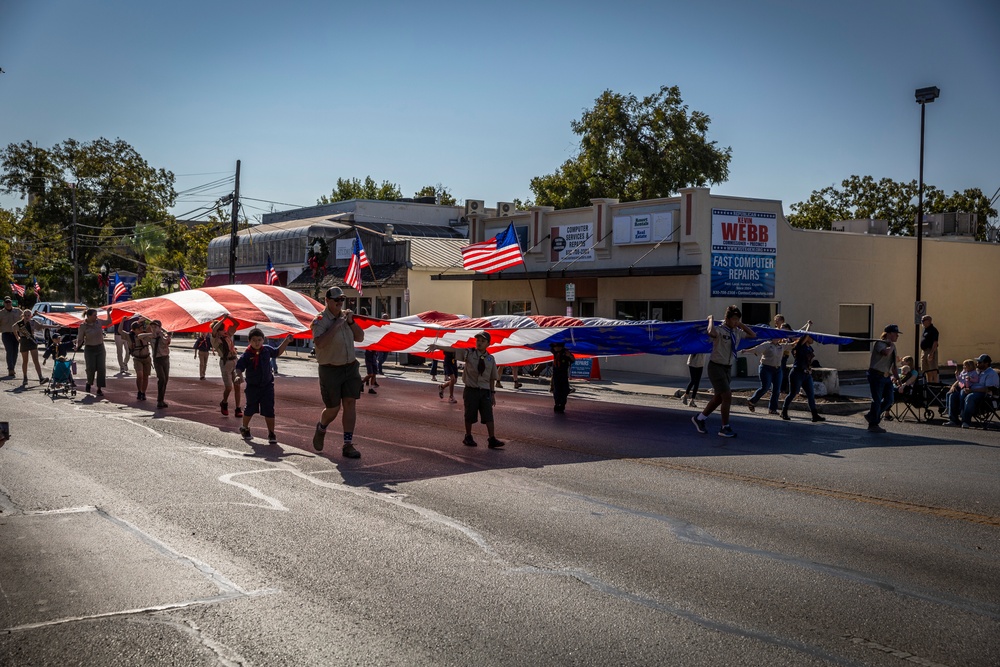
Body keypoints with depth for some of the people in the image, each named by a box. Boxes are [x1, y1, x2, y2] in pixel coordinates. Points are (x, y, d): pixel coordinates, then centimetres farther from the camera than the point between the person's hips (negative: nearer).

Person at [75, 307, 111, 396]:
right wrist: (78, 346, -24)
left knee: (101, 368, -4)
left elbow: (109, 322, 19)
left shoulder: (98, 322, 0)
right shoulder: (83, 326, -10)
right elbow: (80, 339, -6)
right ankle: (89, 382, 22)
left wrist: (108, 312, 8)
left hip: (100, 348, 3)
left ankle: (99, 389, 2)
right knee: (91, 368, -11)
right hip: (89, 349, -3)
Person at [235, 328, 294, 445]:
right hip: (252, 386, -1)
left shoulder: (267, 350, -1)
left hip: (267, 386, 1)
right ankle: (245, 428, 41)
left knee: (269, 411, -2)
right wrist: (240, 376, -32)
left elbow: (278, 352, 18)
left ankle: (271, 434, 4)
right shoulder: (247, 354, -12)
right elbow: (239, 367, -12)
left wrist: (286, 341, 10)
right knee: (250, 409, 15)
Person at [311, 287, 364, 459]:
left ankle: (348, 444, -1)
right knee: (333, 409, 3)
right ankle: (321, 428, 37)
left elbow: (360, 338, 11)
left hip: (351, 367, 5)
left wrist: (351, 322, -4)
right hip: (330, 370, -5)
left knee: (350, 404, -4)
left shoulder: (345, 315, 7)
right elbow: (320, 343, -29)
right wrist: (336, 325, -26)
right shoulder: (320, 320, -12)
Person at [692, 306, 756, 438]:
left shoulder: (737, 332, 5)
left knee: (719, 397, 15)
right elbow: (711, 332, -42)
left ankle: (700, 418, 32)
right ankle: (725, 428, -1)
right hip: (716, 366, -8)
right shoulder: (719, 330, -18)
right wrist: (711, 320, -23)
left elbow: (753, 335, 17)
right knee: (727, 396, -11)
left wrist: (741, 325, 5)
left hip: (728, 367, 8)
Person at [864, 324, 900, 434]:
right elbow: (886, 352, -34)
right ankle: (873, 425, 4)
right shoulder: (879, 343, -11)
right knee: (877, 400, -6)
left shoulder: (892, 346, 16)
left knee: (889, 400, 7)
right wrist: (892, 345, -15)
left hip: (886, 376, 9)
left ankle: (871, 416, 25)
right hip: (876, 375, -9)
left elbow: (893, 365, 23)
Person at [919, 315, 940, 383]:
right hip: (924, 352, 10)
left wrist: (931, 353, -25)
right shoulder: (925, 330, 18)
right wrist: (922, 354, 18)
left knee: (933, 371, -13)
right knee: (927, 372, 12)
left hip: (931, 351, -10)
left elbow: (935, 343, -18)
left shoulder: (933, 330, -10)